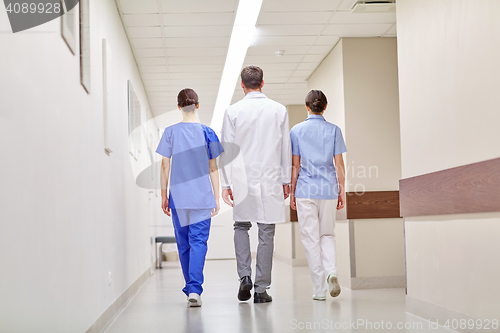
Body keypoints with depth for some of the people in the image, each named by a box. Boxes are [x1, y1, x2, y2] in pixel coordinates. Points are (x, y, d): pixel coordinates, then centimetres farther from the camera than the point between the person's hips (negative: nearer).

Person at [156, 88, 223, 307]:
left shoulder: (170, 132, 0)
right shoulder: (207, 132, -1)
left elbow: (165, 166, 1)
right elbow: (213, 168, 1)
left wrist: (164, 195, 8)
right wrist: (216, 198, 7)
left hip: (178, 197, 1)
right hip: (202, 198, -1)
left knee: (183, 244, 13)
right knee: (198, 242, -3)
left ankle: (190, 288, 24)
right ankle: (194, 289, -19)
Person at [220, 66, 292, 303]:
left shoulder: (233, 112, -4)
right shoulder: (279, 110, 1)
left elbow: (227, 150, -4)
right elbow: (286, 148, 4)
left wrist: (226, 184, 2)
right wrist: (286, 180, 12)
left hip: (242, 180, 0)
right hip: (270, 181, 1)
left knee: (241, 226, 18)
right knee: (266, 233, 5)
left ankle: (244, 275, 2)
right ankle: (261, 289, 8)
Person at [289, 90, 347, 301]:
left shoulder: (297, 131, 0)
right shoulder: (333, 130, 3)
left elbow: (295, 165, 0)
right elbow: (339, 164, 1)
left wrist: (292, 192, 6)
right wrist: (342, 191, 8)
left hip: (305, 191, -1)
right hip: (328, 189, 2)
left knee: (311, 238, 3)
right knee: (327, 234, 16)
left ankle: (320, 289, 3)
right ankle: (331, 271, -10)